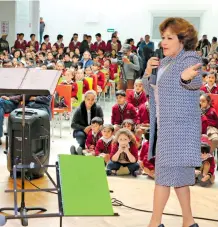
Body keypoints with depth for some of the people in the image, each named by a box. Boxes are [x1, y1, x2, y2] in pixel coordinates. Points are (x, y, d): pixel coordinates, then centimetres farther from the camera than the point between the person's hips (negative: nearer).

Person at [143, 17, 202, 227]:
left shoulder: (189, 58, -12)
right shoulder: (164, 62, 13)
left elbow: (196, 82, -31)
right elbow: (150, 89, 16)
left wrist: (187, 77, -55)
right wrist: (148, 71, -4)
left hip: (180, 125, -9)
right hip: (165, 125, 9)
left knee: (165, 173, -7)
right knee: (178, 174, 13)